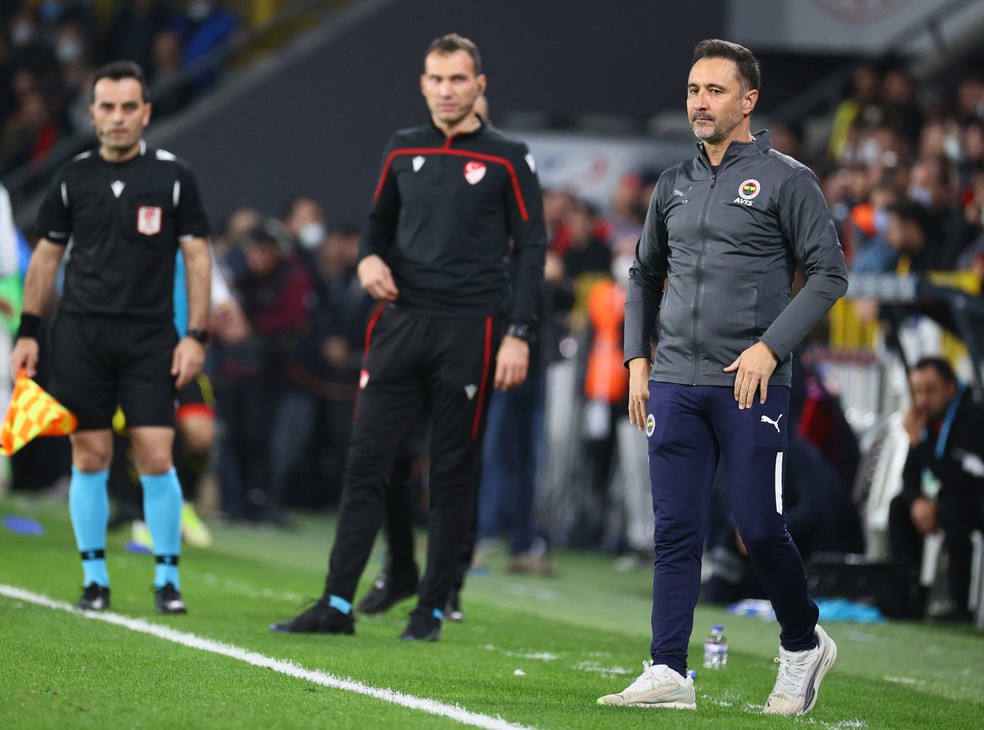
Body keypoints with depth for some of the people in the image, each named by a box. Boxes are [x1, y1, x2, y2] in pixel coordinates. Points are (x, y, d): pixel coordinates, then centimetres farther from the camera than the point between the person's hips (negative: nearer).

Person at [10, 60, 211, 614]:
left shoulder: (173, 176, 0)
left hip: (150, 337, -2)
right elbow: (47, 256, 13)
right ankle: (95, 577, 12)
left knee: (156, 458, -7)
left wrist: (197, 335, -5)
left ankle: (168, 578, 5)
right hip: (81, 334, 2)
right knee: (90, 457, 2)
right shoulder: (74, 178, 6)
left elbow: (197, 256, 2)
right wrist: (29, 333, 8)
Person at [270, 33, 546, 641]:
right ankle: (337, 603, -2)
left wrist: (519, 334, -9)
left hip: (469, 333, -4)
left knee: (453, 476, 2)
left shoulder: (507, 158, 0)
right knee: (366, 464, -3)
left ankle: (433, 609, 10)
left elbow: (532, 246, -1)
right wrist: (371, 257, 2)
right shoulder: (404, 151, 12)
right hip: (401, 324, 4)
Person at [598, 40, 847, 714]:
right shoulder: (674, 185, 14)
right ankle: (669, 673, 1)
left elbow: (829, 273, -5)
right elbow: (644, 275, 25)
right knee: (676, 532, 1)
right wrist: (638, 360, 14)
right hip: (673, 383, 5)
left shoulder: (786, 179, -2)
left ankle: (804, 645, 17)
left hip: (750, 385, -5)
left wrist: (770, 347, -14)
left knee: (760, 530, -5)